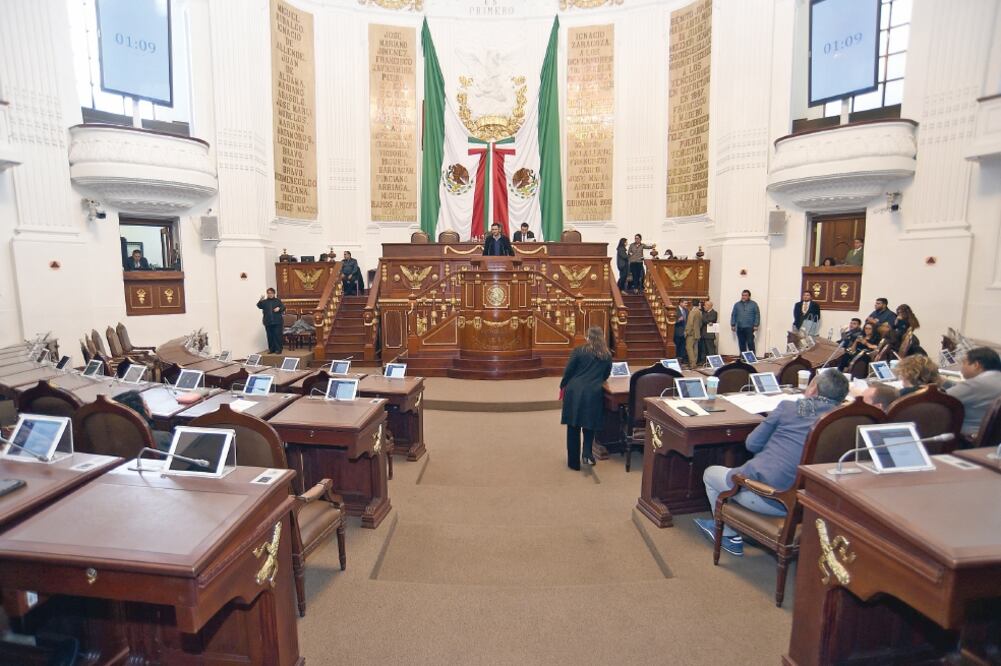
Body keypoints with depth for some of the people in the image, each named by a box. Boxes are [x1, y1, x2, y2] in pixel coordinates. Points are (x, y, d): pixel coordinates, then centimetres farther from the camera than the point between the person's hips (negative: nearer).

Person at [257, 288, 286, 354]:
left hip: (277, 322, -2)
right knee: (270, 336, 6)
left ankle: (278, 349, 1)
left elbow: (283, 307, 3)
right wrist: (260, 300, -25)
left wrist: (279, 308, -18)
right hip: (268, 322, 2)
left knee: (277, 335, -4)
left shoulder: (278, 301, 8)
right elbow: (259, 306, -7)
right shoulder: (264, 301, 9)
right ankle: (271, 349, 14)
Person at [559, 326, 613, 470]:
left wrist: (563, 386, 14)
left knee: (573, 427, 8)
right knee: (589, 426, 18)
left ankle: (574, 462, 14)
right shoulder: (607, 356, 9)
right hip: (593, 394, 1)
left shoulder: (578, 351, 0)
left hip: (574, 392, -1)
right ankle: (587, 453, 0)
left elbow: (568, 371, -1)